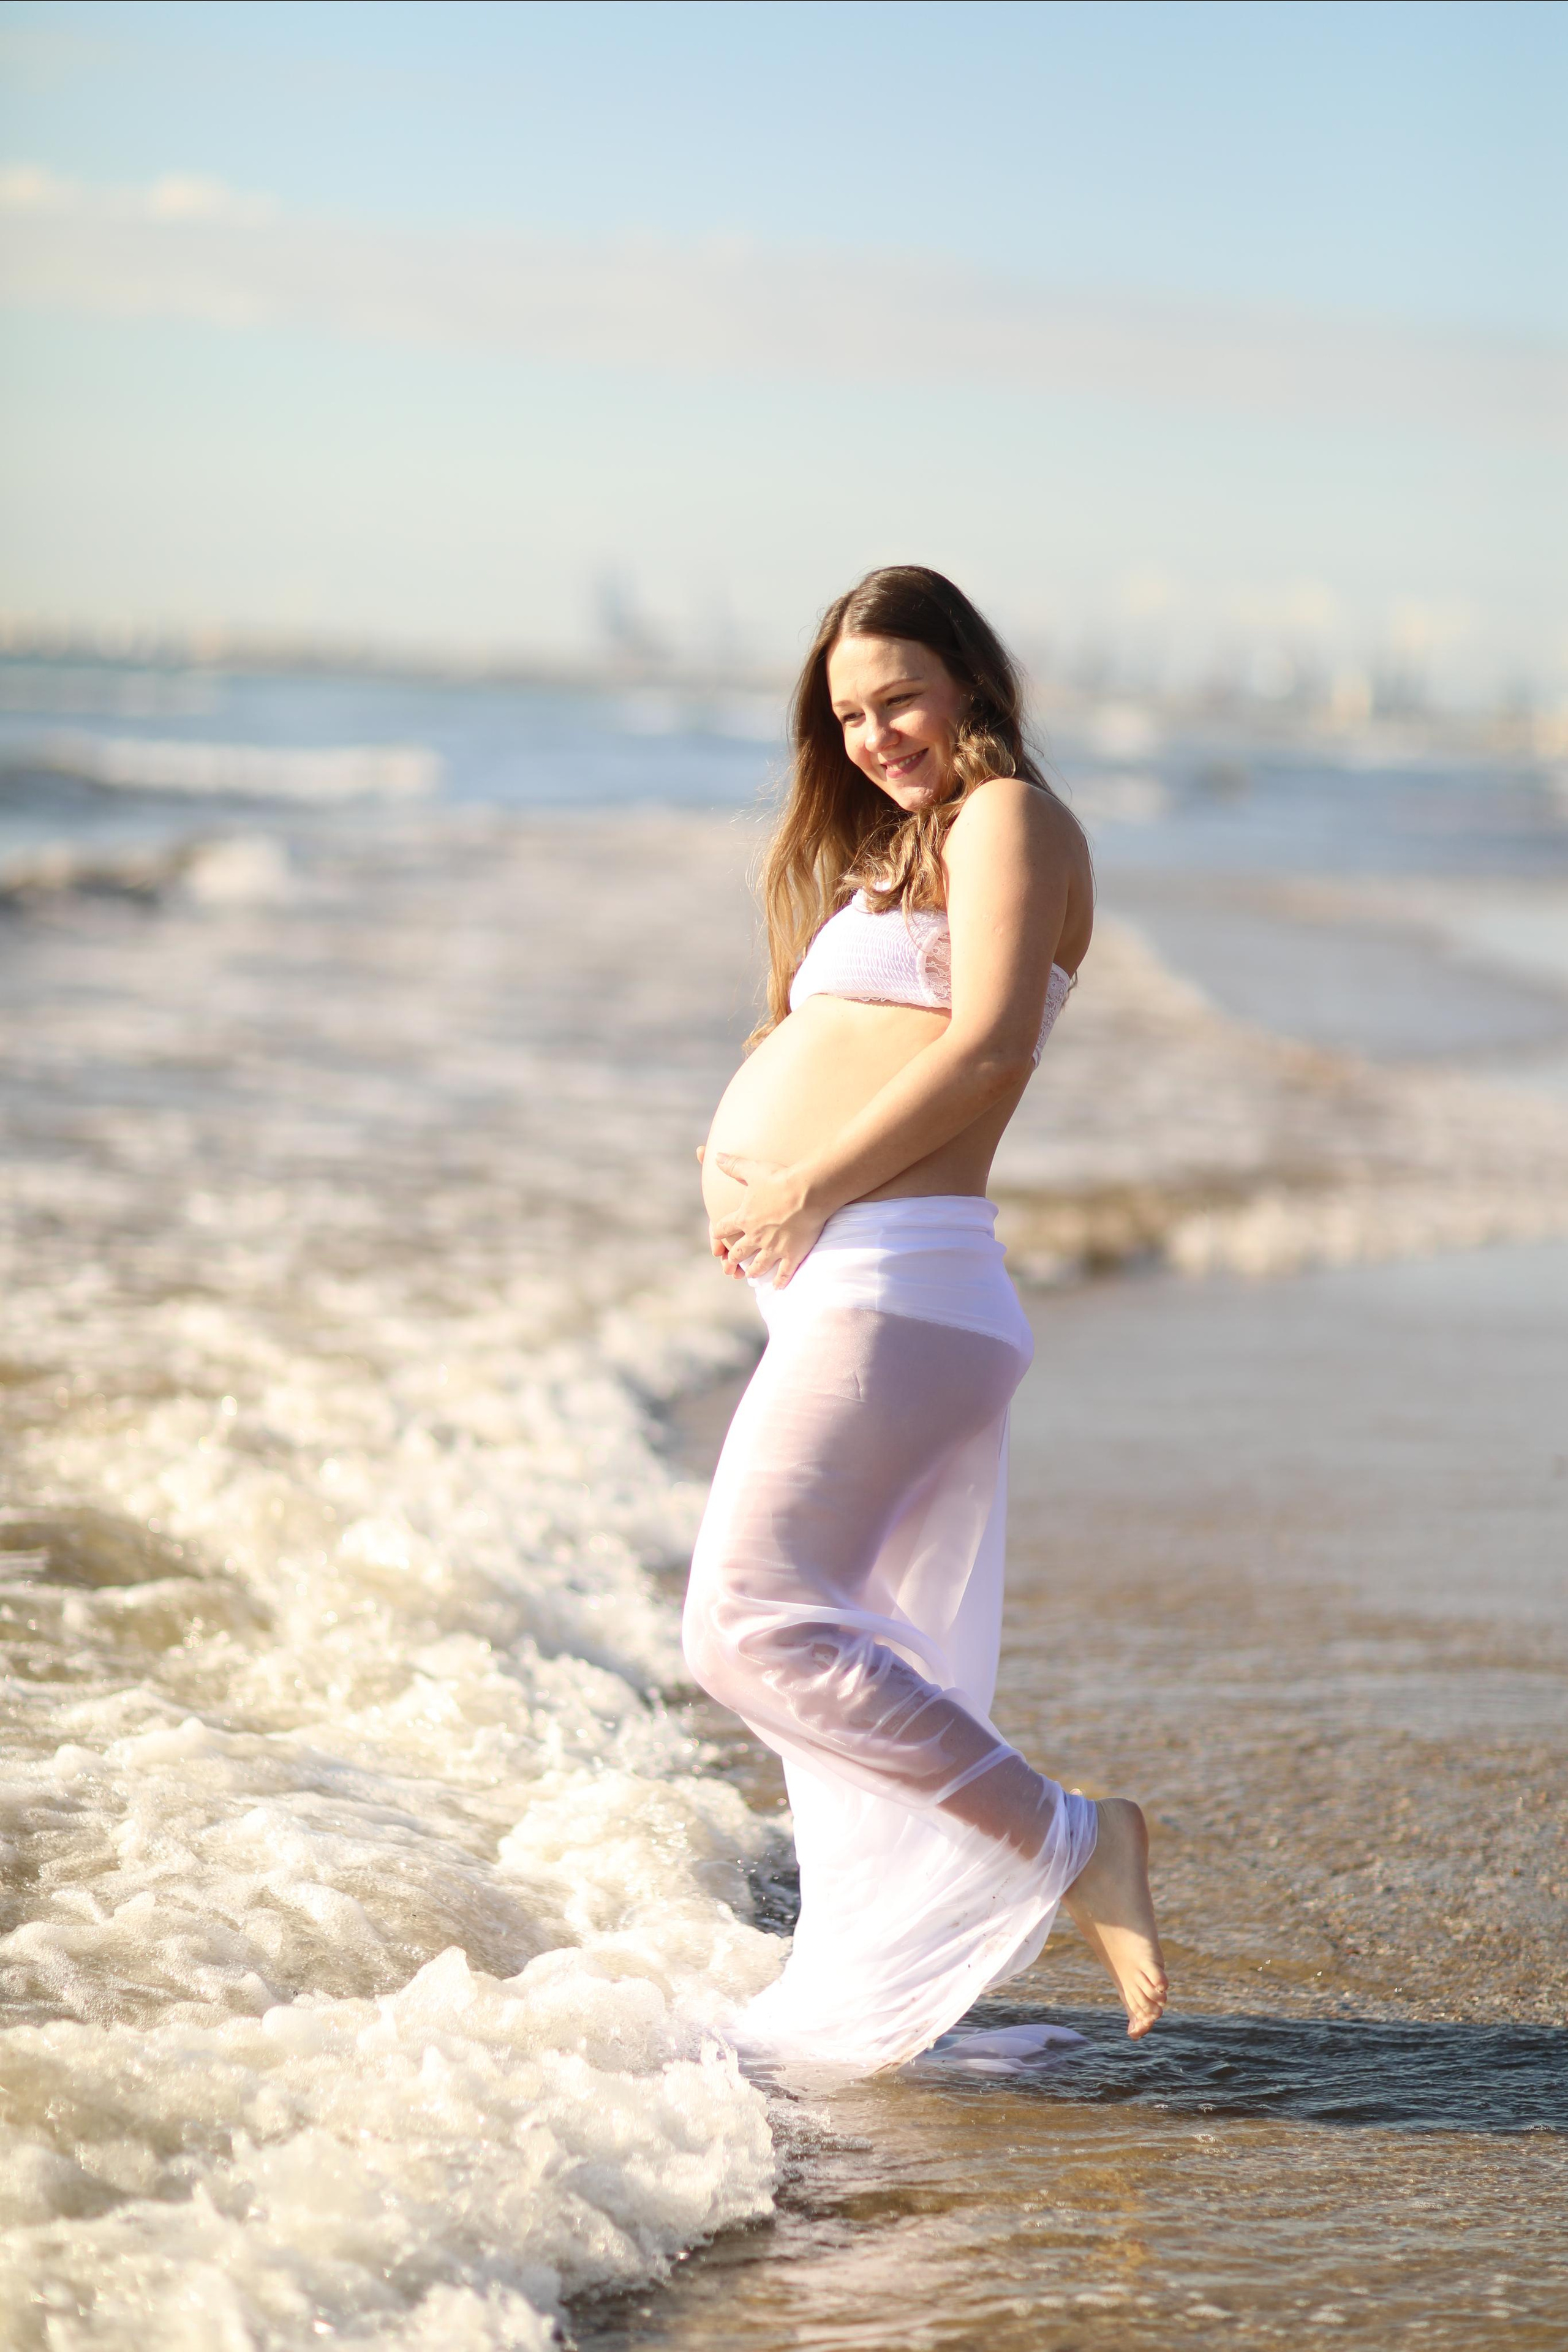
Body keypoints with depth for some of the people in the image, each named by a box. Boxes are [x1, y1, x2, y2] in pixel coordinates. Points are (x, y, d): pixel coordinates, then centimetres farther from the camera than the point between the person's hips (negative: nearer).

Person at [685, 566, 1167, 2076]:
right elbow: (814, 1054, 25)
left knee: (754, 1627, -20)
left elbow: (991, 1042, -17)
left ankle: (1067, 1843, -17)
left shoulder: (1006, 818, -4)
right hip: (829, 1287, 10)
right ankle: (861, 1999, 19)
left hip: (893, 1277, -10)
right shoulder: (896, 847, 25)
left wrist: (810, 1186, -15)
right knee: (857, 1654, 12)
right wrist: (734, 1150, 4)